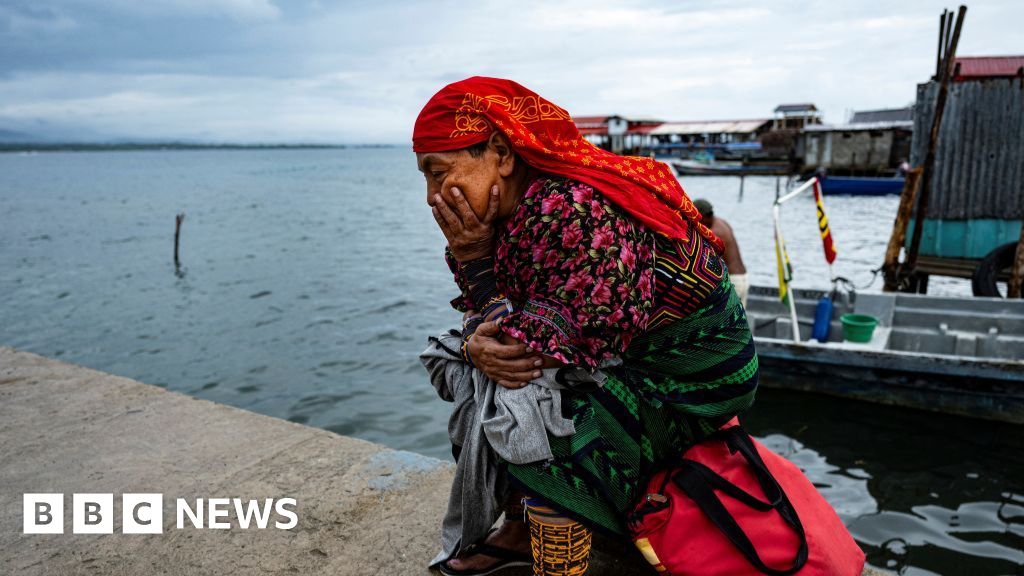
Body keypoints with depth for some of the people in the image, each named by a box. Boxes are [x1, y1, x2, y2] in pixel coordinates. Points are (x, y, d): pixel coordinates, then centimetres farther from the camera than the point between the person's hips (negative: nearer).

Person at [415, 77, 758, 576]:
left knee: (555, 450, -22)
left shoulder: (572, 211, -31)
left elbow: (560, 344, -27)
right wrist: (477, 345, -21)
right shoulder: (517, 208, -3)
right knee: (492, 389, 8)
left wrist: (474, 262, -22)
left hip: (691, 369, -9)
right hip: (627, 351, 9)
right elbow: (485, 312, 2)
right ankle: (520, 529, 23)